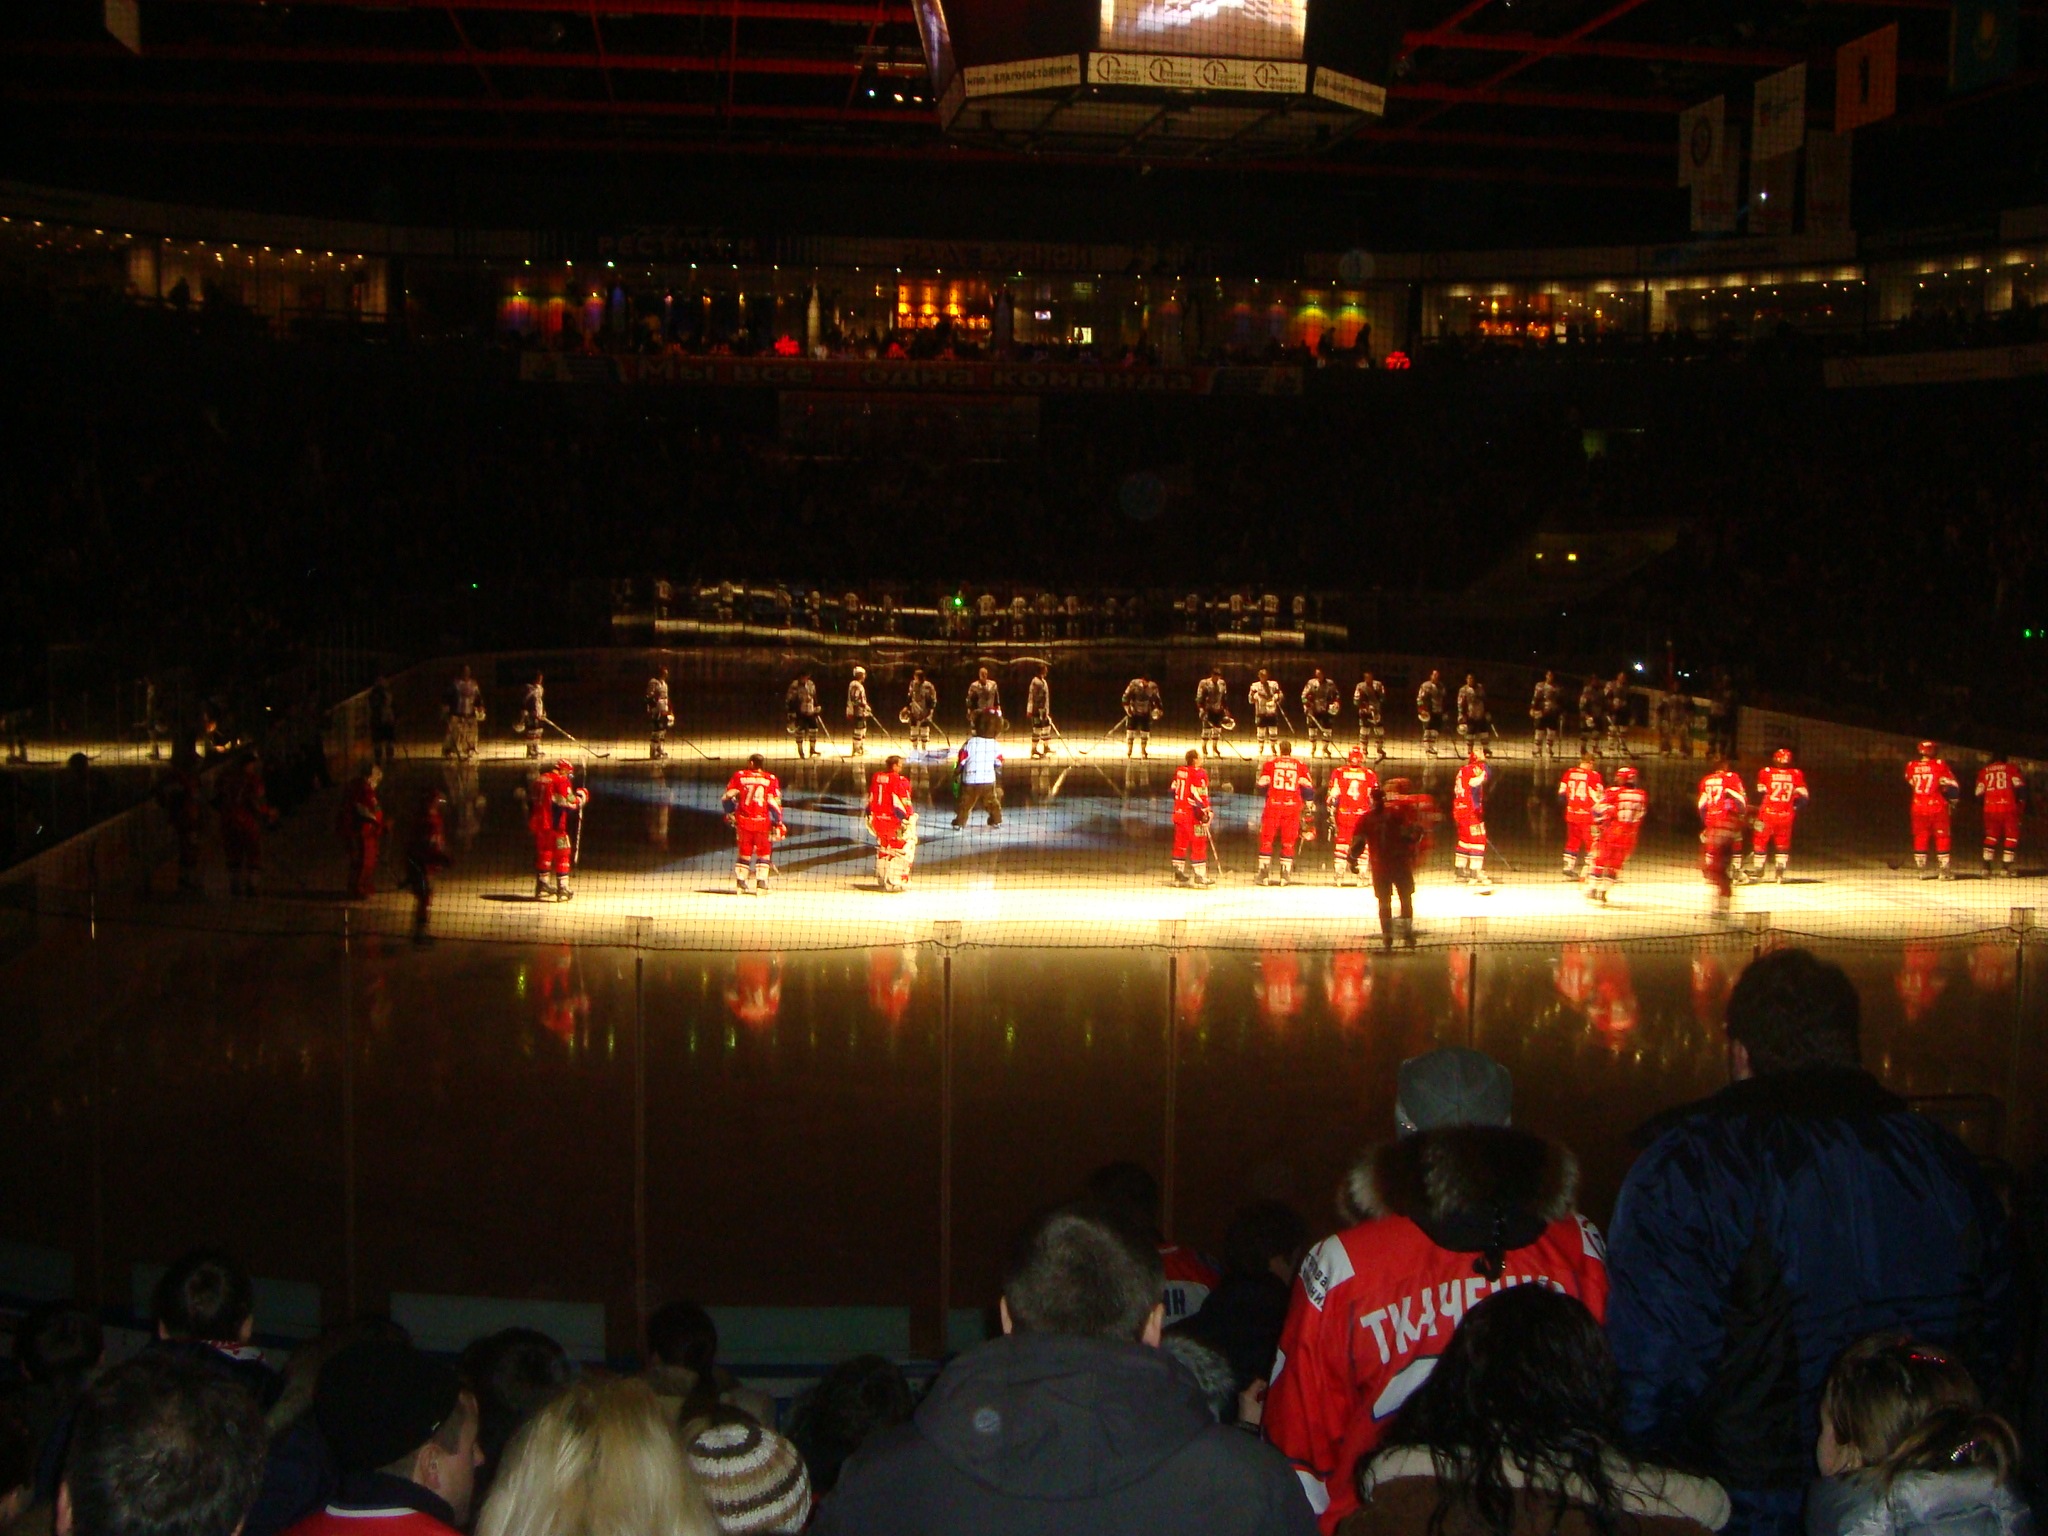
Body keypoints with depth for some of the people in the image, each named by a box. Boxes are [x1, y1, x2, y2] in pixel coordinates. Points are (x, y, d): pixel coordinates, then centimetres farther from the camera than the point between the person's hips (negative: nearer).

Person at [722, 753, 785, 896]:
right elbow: (774, 804, -6)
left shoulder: (739, 776, 3)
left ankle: (740, 882, 14)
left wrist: (730, 814, 20)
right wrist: (778, 824, 0)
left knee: (744, 852, 15)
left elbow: (728, 797, 5)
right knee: (764, 853, 8)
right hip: (762, 822, -2)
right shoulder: (771, 779, -1)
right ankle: (761, 883, -1)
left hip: (743, 820, 2)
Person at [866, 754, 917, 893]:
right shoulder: (899, 781, -16)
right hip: (894, 822, -8)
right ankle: (894, 882, -4)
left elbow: (870, 801, 13)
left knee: (883, 848, 21)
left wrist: (870, 819, 23)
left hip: (878, 820, 8)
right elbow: (901, 805, -18)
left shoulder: (876, 778, 6)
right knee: (900, 850, 0)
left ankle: (882, 878, 30)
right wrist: (908, 821, -12)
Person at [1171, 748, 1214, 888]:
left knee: (1181, 843, 15)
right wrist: (1205, 814, -13)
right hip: (1193, 816, -8)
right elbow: (1199, 797, -20)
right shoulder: (1199, 774, -16)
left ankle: (1178, 873, 19)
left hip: (1179, 812, 8)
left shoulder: (1179, 771, 8)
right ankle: (1199, 876, -2)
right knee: (1199, 845, -1)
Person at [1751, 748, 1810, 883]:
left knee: (1761, 842, 11)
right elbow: (1804, 798, 3)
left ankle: (1757, 871, 12)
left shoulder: (1765, 773, -4)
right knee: (1783, 844, 16)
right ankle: (1780, 872, 11)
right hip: (1787, 815, 2)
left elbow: (1760, 795, 1)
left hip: (1767, 814, -2)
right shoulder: (1796, 775, 1)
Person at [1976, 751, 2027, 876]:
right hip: (2008, 808, -3)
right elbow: (2020, 787, -4)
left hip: (1990, 808, 3)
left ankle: (1986, 866, 7)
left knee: (1991, 836, 15)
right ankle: (2006, 866, -1)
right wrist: (2022, 804, 7)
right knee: (2011, 836, 6)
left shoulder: (1983, 771, 12)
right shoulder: (2011, 769, 5)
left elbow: (1979, 794, 9)